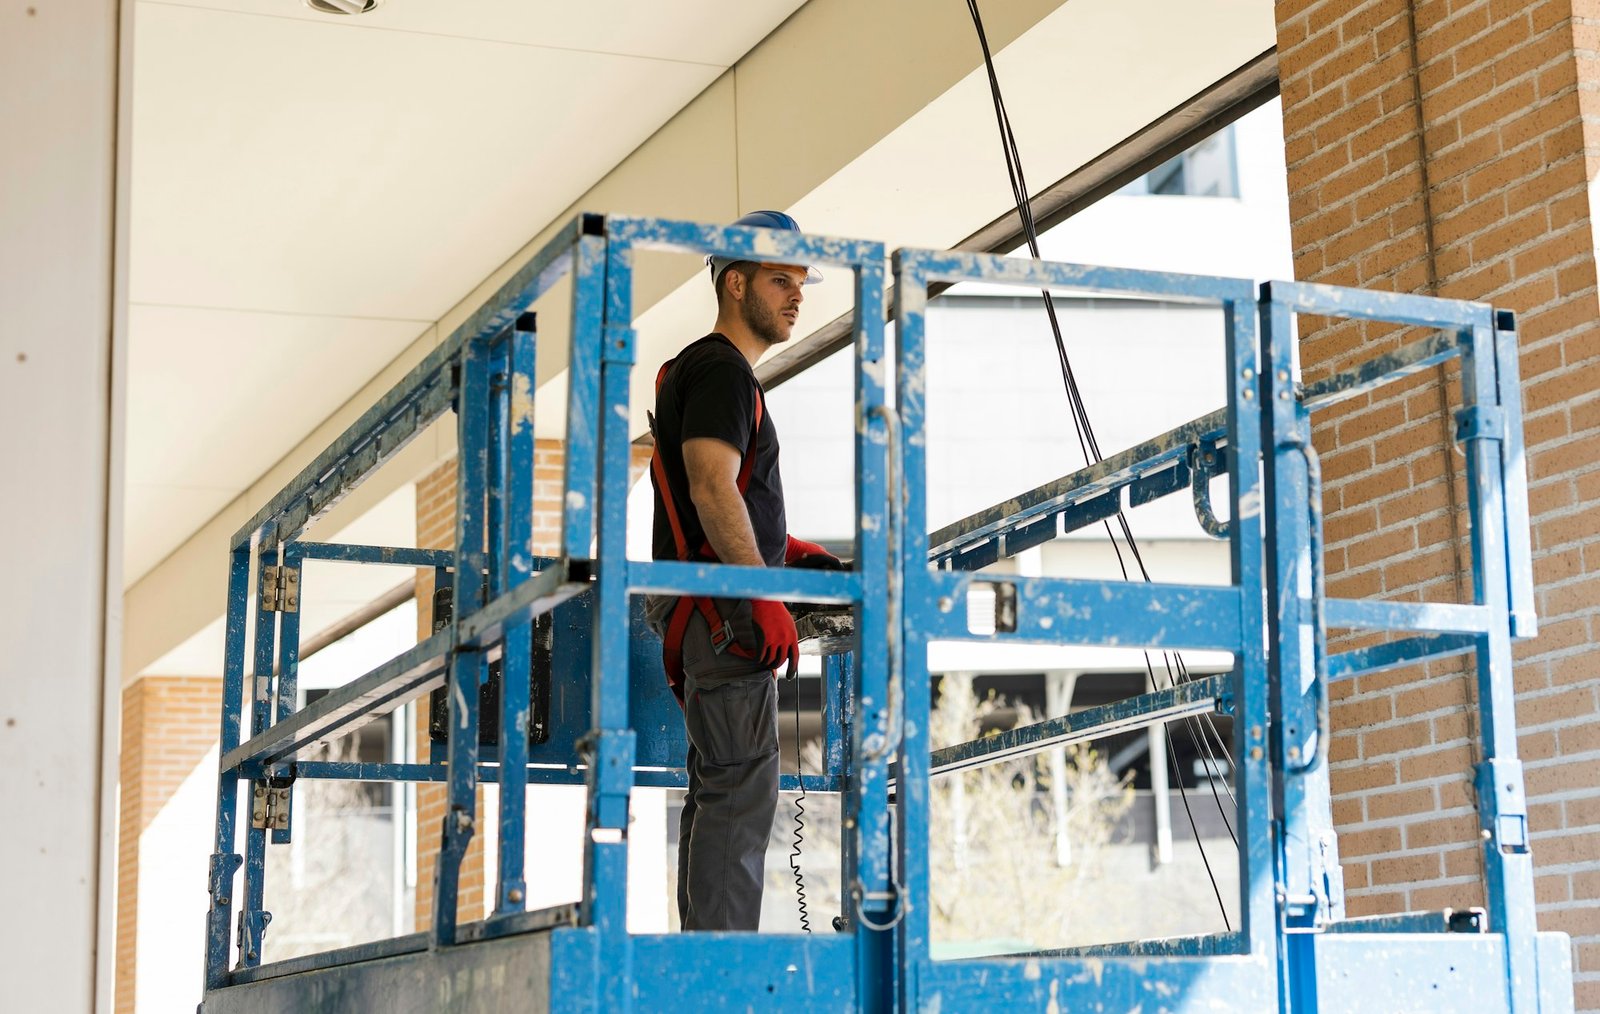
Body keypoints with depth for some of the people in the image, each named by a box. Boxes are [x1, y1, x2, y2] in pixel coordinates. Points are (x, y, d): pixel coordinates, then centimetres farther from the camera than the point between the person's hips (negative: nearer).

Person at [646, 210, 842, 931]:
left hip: (707, 615, 11)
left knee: (718, 790, 11)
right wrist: (764, 596, -26)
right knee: (741, 791, -14)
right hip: (722, 605, -11)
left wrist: (781, 549, 22)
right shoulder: (721, 370, -9)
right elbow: (712, 487, -22)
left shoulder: (709, 370, 23)